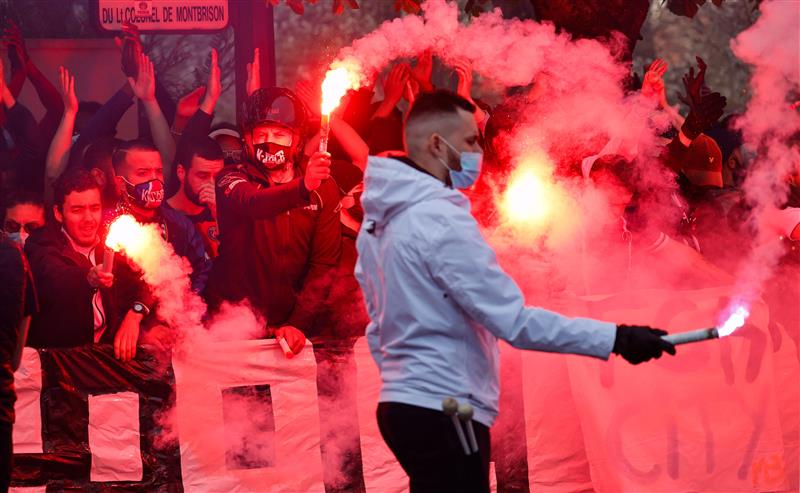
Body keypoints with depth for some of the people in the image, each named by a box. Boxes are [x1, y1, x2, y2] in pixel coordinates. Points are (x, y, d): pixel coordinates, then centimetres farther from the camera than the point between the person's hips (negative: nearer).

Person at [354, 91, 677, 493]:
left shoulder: (379, 220, 12)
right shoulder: (440, 221, -16)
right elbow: (516, 322, -20)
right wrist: (616, 338, -17)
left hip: (403, 405, 10)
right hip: (443, 414, -10)